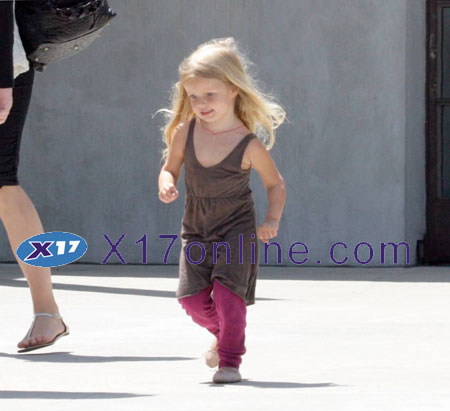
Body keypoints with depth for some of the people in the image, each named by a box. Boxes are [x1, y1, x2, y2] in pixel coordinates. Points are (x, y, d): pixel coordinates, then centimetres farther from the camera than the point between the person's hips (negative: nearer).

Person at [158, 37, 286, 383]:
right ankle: (223, 332, 30)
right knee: (192, 297, -1)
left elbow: (276, 184, -2)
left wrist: (272, 219, -16)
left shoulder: (249, 145, -16)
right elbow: (169, 169, 7)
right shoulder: (185, 132, -7)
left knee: (227, 289, -17)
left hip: (237, 229, -4)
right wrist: (167, 185, -16)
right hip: (196, 230, 4)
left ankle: (230, 361, -7)